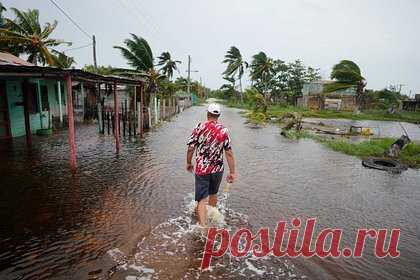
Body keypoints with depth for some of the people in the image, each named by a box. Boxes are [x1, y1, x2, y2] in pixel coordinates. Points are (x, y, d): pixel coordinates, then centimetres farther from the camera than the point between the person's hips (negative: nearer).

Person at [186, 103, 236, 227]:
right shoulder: (224, 131, -6)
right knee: (213, 194, 26)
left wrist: (189, 163, 8)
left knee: (202, 200, 2)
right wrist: (232, 172, -1)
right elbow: (229, 153, -8)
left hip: (201, 169, -3)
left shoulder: (199, 127, -10)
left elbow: (190, 148, -9)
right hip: (218, 169, 3)